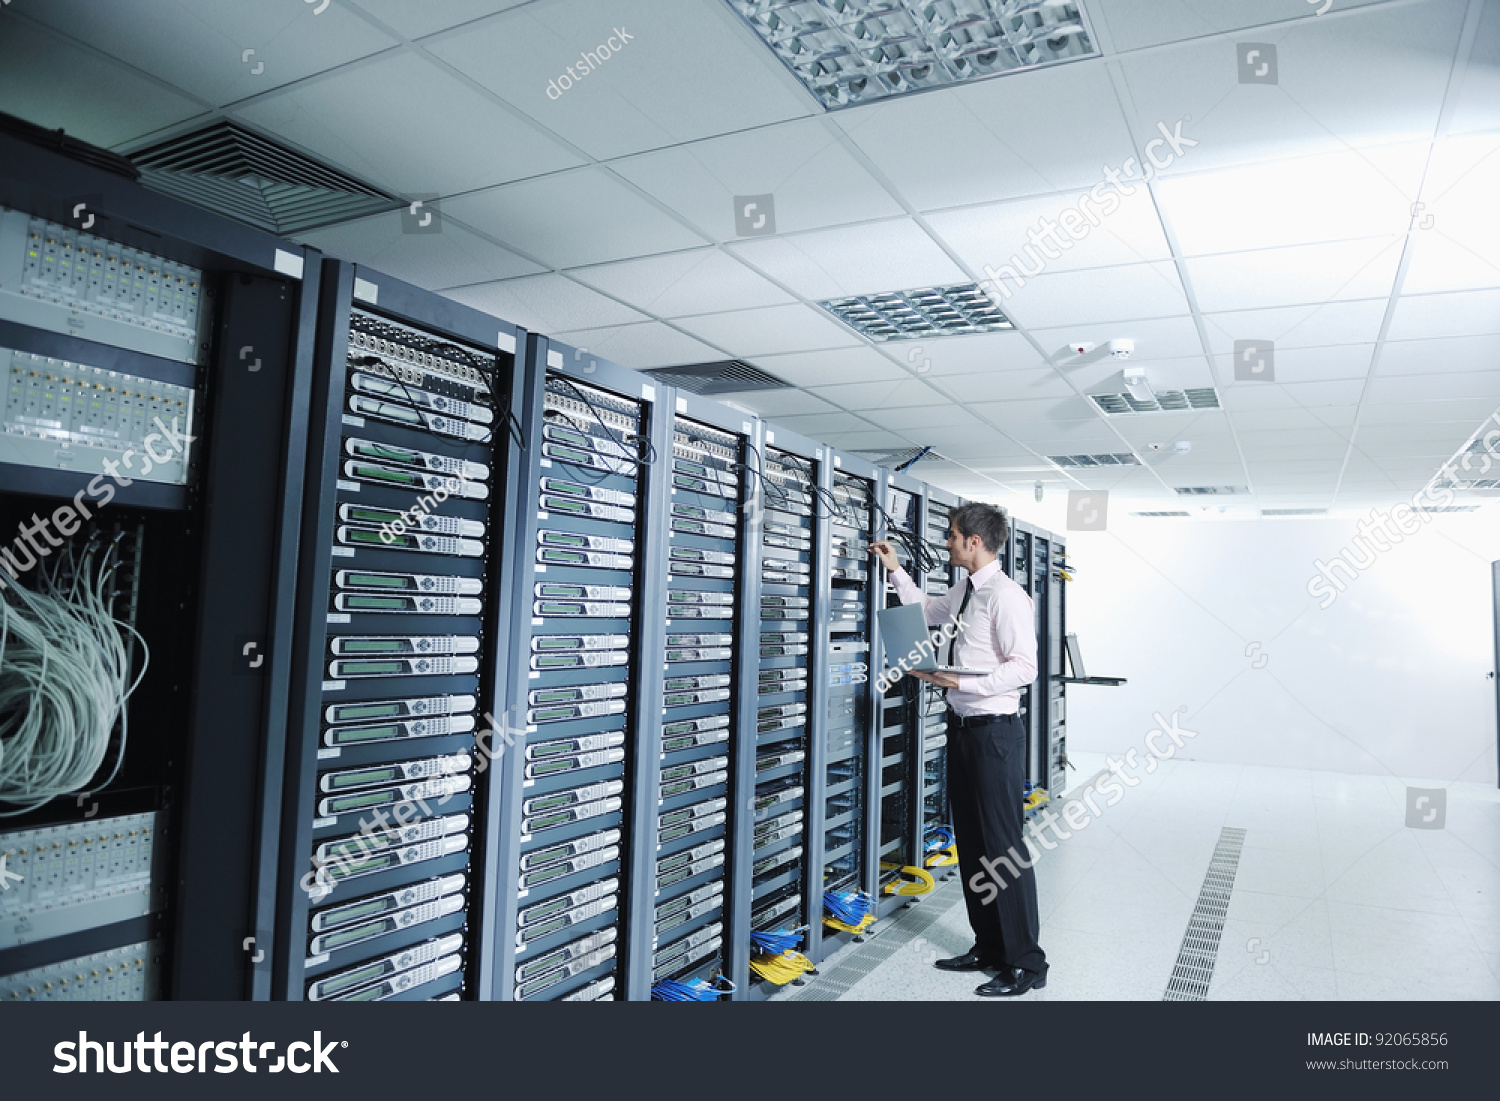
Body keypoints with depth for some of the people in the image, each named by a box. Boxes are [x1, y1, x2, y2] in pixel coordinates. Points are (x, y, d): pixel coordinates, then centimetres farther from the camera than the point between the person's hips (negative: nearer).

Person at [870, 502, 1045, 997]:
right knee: (970, 843, 16)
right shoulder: (963, 591, 11)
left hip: (993, 730, -9)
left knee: (1002, 846, -3)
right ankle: (989, 948, 30)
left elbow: (1024, 667, -21)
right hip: (962, 728, 10)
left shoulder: (1006, 596, -16)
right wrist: (895, 569, 28)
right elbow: (926, 610, 32)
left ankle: (1026, 964, 12)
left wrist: (961, 681, -25)